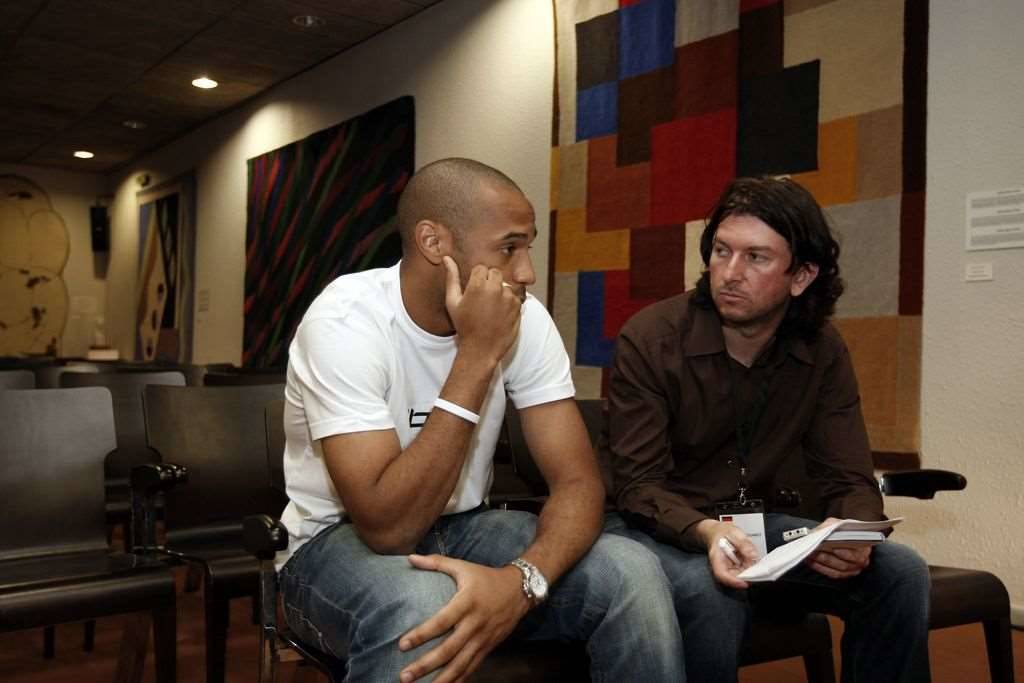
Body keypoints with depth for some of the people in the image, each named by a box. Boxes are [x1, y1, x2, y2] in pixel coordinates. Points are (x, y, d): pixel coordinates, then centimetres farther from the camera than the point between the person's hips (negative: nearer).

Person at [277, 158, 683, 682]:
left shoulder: (523, 319, -10)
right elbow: (389, 527, -31)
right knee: (422, 605, -38)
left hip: (460, 528, 4)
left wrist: (522, 579, -35)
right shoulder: (345, 322, -24)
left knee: (633, 573, -18)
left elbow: (578, 483, -13)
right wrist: (477, 354, -33)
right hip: (339, 543, -4)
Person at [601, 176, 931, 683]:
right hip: (661, 526, -4)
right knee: (712, 596, -36)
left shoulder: (823, 351, -4)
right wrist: (707, 532, -39)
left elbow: (849, 480, -5)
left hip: (754, 521, 4)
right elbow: (636, 485, -19)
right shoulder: (649, 340, -18)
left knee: (901, 573, -15)